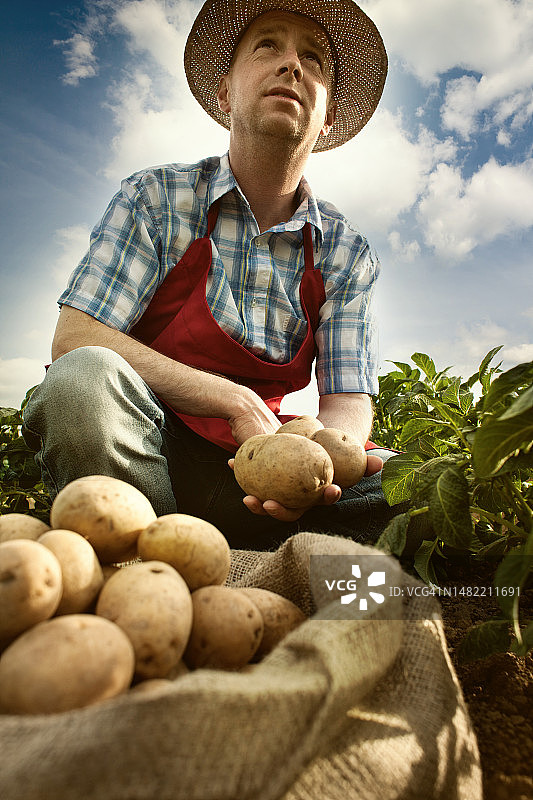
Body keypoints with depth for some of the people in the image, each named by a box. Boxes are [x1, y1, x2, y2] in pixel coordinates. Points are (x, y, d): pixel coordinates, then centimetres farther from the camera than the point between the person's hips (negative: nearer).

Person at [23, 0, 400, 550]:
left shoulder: (348, 254, 3)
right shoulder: (155, 197, -3)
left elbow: (348, 400, -2)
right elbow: (74, 338, -13)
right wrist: (236, 401, -21)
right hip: (136, 444, -1)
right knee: (84, 378, -33)